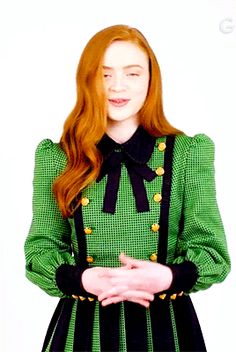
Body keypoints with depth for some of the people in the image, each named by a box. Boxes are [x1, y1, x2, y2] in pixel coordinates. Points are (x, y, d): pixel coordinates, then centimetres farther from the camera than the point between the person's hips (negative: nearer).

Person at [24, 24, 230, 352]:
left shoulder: (189, 153, -2)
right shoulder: (57, 158, -1)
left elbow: (212, 250, -2)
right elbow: (40, 248, 1)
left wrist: (169, 276, -22)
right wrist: (81, 279, -18)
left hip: (165, 324, 0)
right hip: (83, 324, 0)